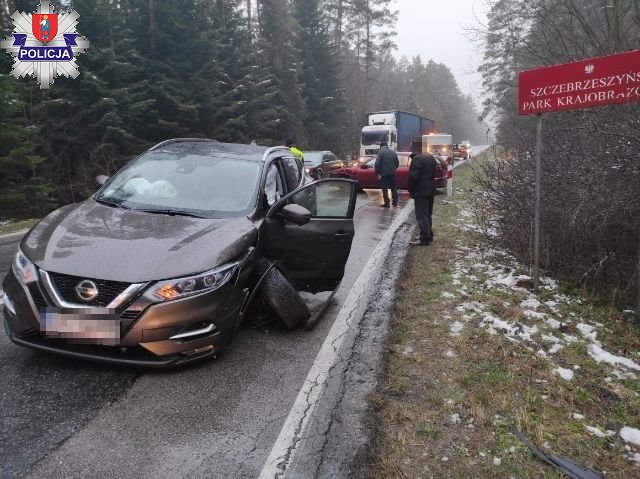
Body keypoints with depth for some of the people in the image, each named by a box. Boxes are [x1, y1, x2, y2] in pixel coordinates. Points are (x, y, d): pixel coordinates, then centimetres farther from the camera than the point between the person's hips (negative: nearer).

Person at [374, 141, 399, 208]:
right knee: (394, 187, 15)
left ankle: (387, 203, -2)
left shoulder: (380, 152, -8)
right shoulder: (393, 152, 10)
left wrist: (377, 173, -8)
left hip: (384, 173, -5)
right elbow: (397, 163, 13)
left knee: (385, 188, 0)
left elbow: (377, 163, -15)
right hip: (392, 173, 5)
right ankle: (395, 202, 20)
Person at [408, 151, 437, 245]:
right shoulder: (430, 157, 14)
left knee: (421, 216, -6)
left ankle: (424, 238, -6)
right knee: (428, 215, 17)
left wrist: (411, 191, -8)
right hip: (431, 190, 9)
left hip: (421, 191, -9)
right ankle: (429, 236, 23)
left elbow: (413, 177, -19)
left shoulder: (417, 158, -15)